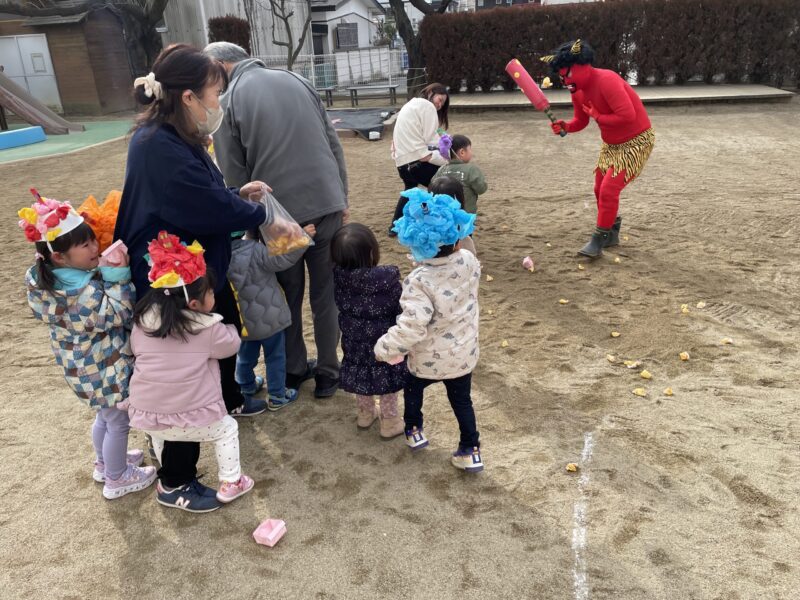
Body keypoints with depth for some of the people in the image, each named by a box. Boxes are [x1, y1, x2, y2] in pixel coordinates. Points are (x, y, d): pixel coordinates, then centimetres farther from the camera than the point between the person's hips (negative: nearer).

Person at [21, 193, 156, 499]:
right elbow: (119, 315, -24)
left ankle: (104, 463, 53)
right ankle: (117, 479, 34)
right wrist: (119, 275, -31)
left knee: (104, 415, 31)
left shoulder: (44, 279, -8)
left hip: (82, 366, 9)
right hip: (105, 369, -9)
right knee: (118, 423, 14)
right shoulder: (87, 293, -35)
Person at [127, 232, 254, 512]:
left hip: (144, 415, 5)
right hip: (189, 418, -4)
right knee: (227, 429, 23)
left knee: (160, 434, 38)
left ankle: (168, 484, 46)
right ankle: (230, 484, 27)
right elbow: (232, 344, 5)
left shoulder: (143, 320, -1)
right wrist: (228, 326, 23)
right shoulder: (208, 329, -12)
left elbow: (135, 350, 14)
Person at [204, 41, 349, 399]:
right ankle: (327, 373, 24)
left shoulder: (227, 102, -4)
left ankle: (294, 371, 30)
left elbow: (235, 179, -5)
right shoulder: (296, 80, 8)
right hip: (326, 205, 3)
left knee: (288, 299, 16)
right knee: (326, 294, 13)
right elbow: (334, 146, 8)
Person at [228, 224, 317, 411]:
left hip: (243, 321, 6)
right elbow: (282, 259, -25)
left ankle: (246, 387, 46)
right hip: (268, 319, -6)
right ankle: (277, 396, 21)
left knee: (245, 356, 25)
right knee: (275, 357, 12)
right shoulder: (256, 251, -25)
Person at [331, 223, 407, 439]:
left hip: (354, 342, 4)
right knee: (387, 380, 17)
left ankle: (366, 413, 45)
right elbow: (400, 311, -16)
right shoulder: (388, 280, -27)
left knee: (361, 376, 25)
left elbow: (342, 306, 0)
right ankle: (389, 421, 32)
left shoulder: (340, 278, -16)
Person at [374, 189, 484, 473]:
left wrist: (383, 348, -22)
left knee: (412, 387, 28)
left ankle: (414, 430, 47)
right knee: (462, 400, 22)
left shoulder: (419, 281, -32)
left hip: (428, 359, -4)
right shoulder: (469, 261, -15)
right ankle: (470, 451, 30)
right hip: (464, 354, 4)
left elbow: (411, 328, -35)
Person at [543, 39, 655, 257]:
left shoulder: (606, 80, -27)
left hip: (637, 141, -9)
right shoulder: (577, 91, -1)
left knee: (609, 189, -13)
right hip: (611, 144, 9)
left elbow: (627, 116, -34)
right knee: (600, 189, 12)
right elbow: (581, 121, 11)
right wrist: (565, 127, -10)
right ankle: (611, 233, 30)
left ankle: (599, 240, -1)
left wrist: (598, 116, -21)